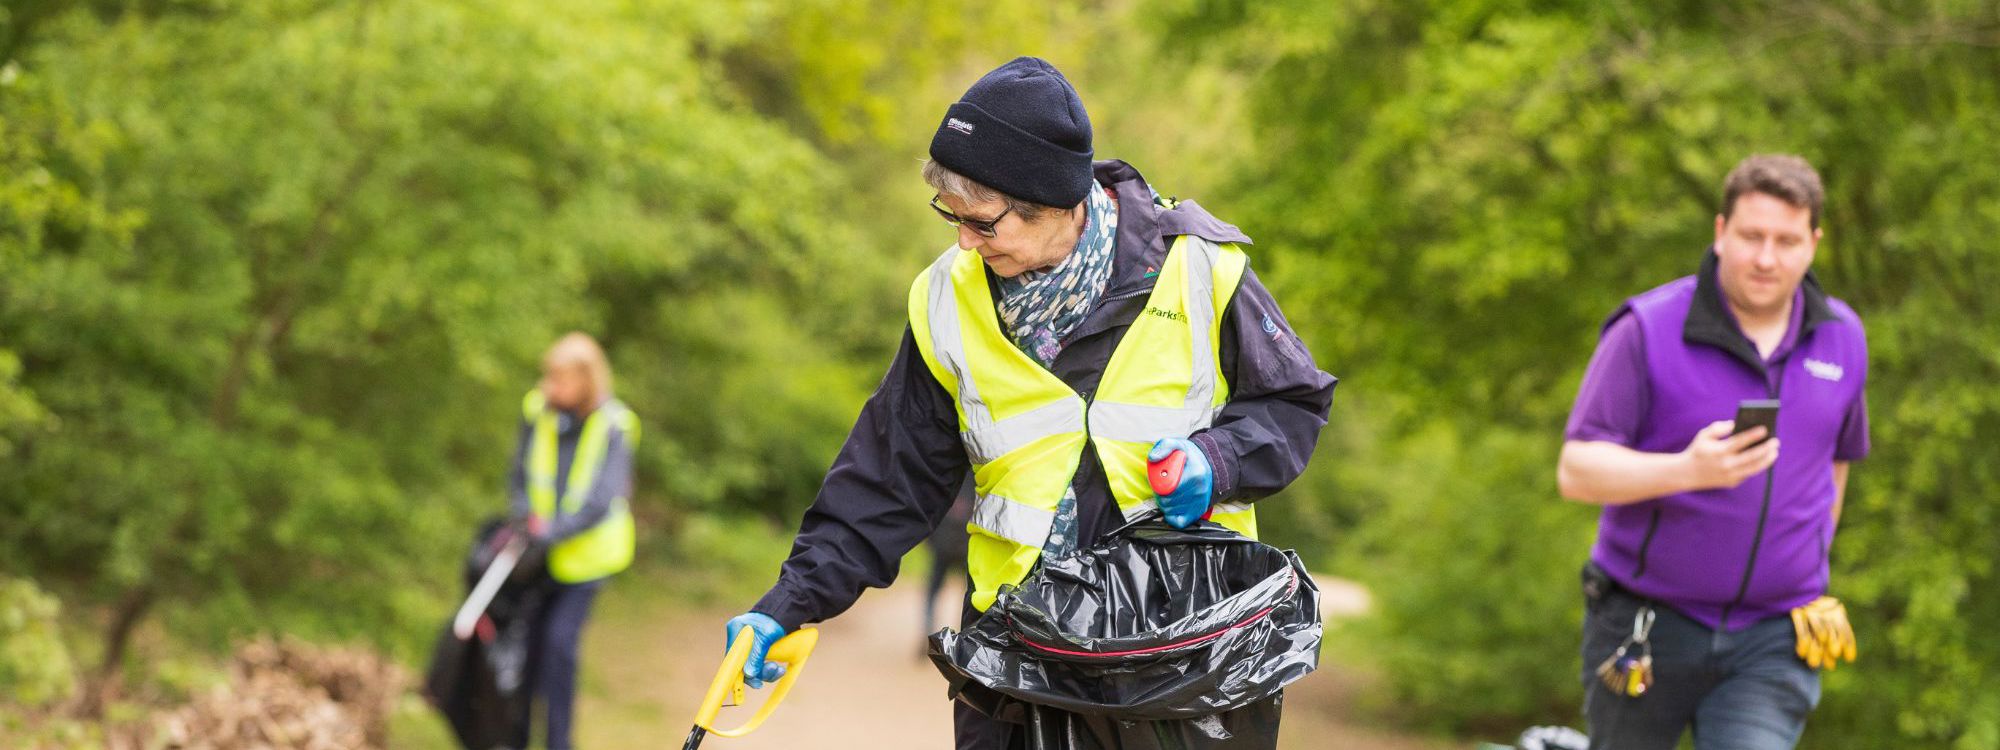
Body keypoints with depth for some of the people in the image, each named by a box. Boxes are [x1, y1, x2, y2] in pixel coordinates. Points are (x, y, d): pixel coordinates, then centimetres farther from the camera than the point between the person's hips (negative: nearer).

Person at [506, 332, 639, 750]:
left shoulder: (613, 428, -16)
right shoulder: (538, 412, -6)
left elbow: (601, 501, -23)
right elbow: (520, 475, 6)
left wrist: (551, 532, -33)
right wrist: (524, 517, -11)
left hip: (585, 553, -4)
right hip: (540, 548, 4)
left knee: (560, 640, -13)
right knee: (527, 640, 3)